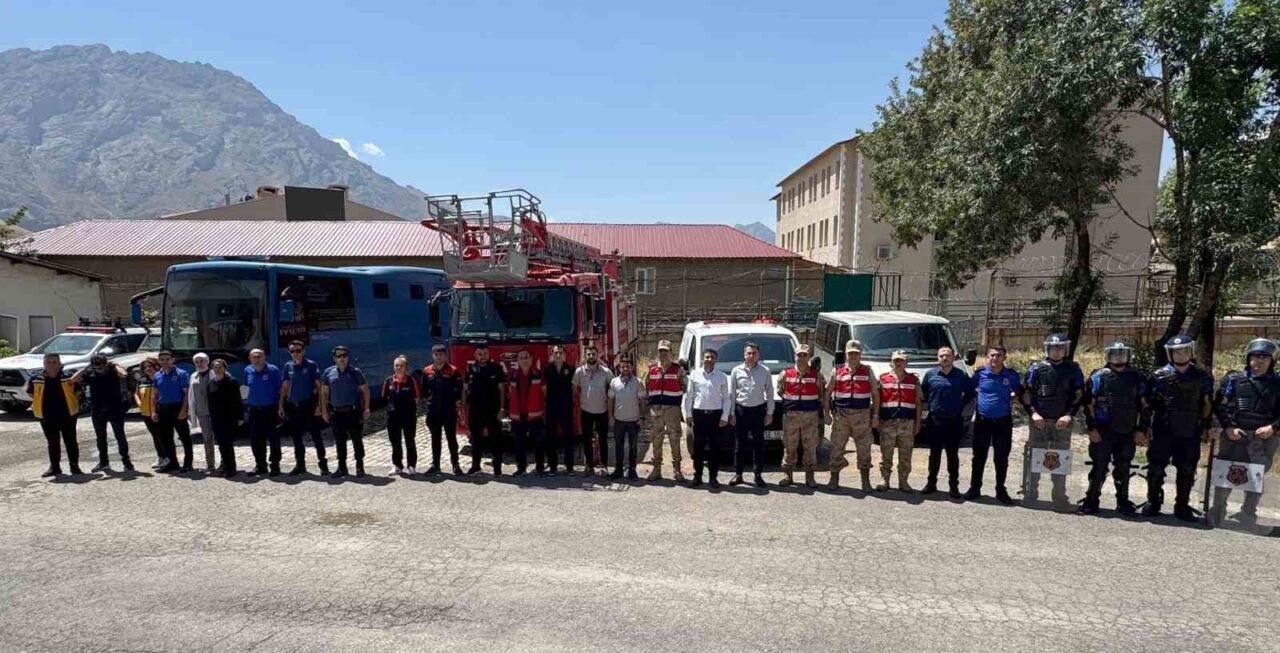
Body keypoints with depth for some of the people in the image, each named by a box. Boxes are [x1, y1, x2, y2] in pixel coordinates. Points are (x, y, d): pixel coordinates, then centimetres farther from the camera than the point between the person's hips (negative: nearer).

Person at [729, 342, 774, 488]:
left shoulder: (765, 371, 0)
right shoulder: (736, 371, 1)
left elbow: (770, 393, 3)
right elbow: (731, 393, 3)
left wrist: (770, 412, -1)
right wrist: (731, 413, 0)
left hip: (758, 410, 0)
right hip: (741, 409, 0)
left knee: (758, 443, 5)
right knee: (740, 443, 5)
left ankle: (758, 475, 15)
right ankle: (738, 474, 14)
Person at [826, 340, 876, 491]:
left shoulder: (868, 371, 7)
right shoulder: (837, 371, 7)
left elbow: (875, 394, 7)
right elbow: (828, 393, 8)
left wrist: (875, 415, 1)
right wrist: (827, 413, 2)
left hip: (862, 415, 0)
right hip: (840, 414, 0)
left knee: (864, 448, 4)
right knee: (837, 447, 4)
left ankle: (865, 481, 14)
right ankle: (834, 478, 15)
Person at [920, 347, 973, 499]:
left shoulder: (961, 375, 1)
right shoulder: (930, 374, 2)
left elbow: (970, 394, 10)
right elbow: (923, 393, 11)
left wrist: (960, 405, 1)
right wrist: (931, 404, 3)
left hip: (954, 421, -1)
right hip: (935, 420, 1)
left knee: (953, 455, 6)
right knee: (934, 454, 9)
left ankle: (954, 485, 14)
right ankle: (931, 483, 17)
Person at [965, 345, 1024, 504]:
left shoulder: (1012, 375, -3)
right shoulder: (979, 374, -3)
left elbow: (1021, 394, 12)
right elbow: (969, 392, 10)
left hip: (1003, 421, 0)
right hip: (982, 421, 0)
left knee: (1002, 458, 8)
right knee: (979, 457, 8)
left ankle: (1001, 490, 21)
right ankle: (974, 488, 18)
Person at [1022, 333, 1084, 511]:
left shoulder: (1073, 369, 4)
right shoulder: (1036, 368, 2)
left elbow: (1079, 395, 3)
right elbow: (1026, 392, 1)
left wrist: (1069, 415, -10)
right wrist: (1033, 413, -9)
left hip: (1062, 422, 0)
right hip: (1039, 421, 0)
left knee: (1060, 459, 5)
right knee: (1034, 457, 4)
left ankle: (1060, 498, 11)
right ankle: (1030, 494, 14)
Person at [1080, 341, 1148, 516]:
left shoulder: (1137, 378, 8)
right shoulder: (1098, 377, -1)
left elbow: (1144, 406, 10)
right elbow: (1089, 404, -2)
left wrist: (1142, 430, 3)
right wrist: (1091, 428, -7)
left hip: (1128, 433, 3)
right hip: (1103, 432, -3)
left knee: (1123, 469, 11)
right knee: (1099, 467, 0)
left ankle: (1123, 502, 23)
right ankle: (1091, 501, 8)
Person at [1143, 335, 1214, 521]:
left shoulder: (1202, 376, 4)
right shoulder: (1159, 376, -3)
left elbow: (1207, 404, 11)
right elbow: (1147, 402, 2)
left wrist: (1205, 428, 10)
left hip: (1190, 434, 2)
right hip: (1163, 432, -2)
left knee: (1187, 471, 8)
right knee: (1156, 469, 3)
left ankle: (1182, 507, 21)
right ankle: (1153, 504, 16)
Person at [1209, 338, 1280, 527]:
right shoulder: (1234, 380, 3)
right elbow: (1221, 406, 1)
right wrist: (1228, 427, -10)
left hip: (1265, 438, 1)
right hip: (1234, 435, -1)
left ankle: (1248, 514, 22)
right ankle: (1217, 512, 12)